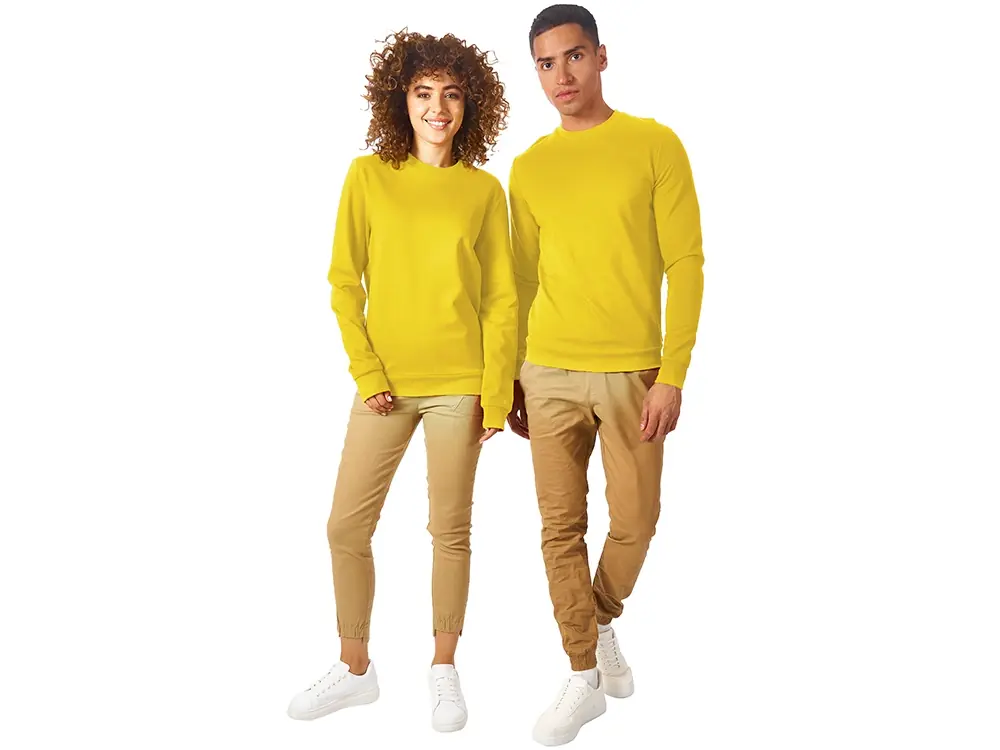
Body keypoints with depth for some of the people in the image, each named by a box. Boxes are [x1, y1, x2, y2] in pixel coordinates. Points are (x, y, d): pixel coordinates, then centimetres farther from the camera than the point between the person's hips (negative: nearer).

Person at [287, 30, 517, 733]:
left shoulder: (484, 189, 1)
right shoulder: (368, 177, 2)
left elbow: (501, 299, 2)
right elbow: (345, 282, 2)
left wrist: (496, 396, -4)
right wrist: (367, 373, -5)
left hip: (458, 386, -1)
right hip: (385, 383, 1)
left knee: (450, 531, 7)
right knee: (347, 527, 5)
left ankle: (444, 668, 26)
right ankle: (356, 669, 24)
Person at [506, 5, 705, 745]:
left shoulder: (656, 145, -1)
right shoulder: (529, 167, 8)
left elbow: (686, 265, -5)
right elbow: (523, 281, 13)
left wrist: (672, 375, -11)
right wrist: (511, 379, 11)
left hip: (632, 372, -2)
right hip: (548, 373, 3)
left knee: (635, 520, 5)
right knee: (562, 527, 3)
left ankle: (603, 622, 35)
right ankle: (586, 676, 17)